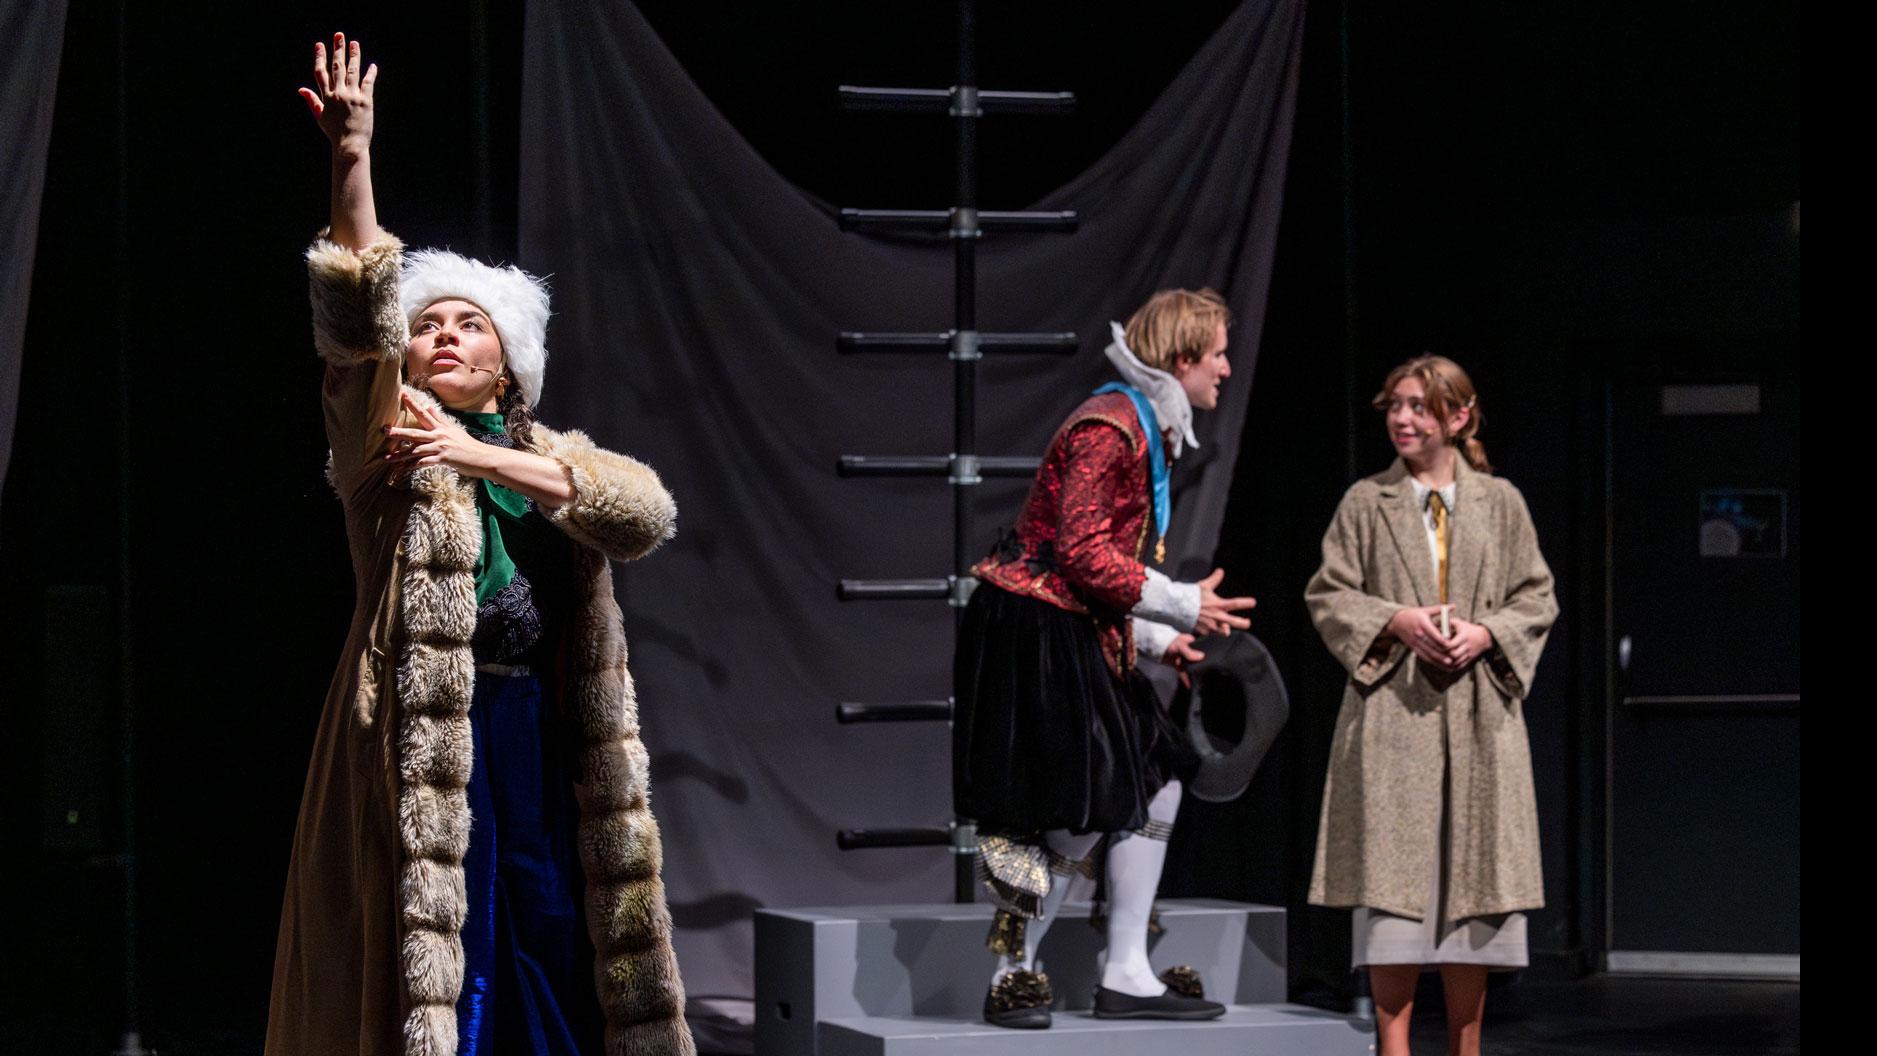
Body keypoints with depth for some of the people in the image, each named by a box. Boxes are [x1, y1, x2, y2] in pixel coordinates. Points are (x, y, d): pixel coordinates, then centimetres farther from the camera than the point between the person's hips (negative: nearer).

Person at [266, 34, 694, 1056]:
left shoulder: (556, 460, 17)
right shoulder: (388, 445, 7)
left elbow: (647, 511, -4)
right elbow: (354, 322, -9)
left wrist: (481, 455, -10)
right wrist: (352, 158, -21)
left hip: (540, 740, 3)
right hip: (420, 735, -3)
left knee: (556, 954, 2)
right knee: (429, 958, -6)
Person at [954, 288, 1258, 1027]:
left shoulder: (1149, 430, 15)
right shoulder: (1109, 427, -17)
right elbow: (1082, 553, -23)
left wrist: (1155, 638, 14)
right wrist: (1182, 607, -18)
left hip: (1080, 633, 10)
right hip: (1032, 629, -10)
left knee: (1154, 784, 8)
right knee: (1080, 810, -8)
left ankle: (1126, 975, 12)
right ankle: (1012, 977, 4)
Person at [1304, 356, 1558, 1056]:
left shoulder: (1500, 503, 9)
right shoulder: (1365, 504, 5)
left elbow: (1537, 598, 9)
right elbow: (1327, 596, 4)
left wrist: (1486, 632, -10)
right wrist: (1396, 621, -12)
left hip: (1479, 716, 2)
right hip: (1392, 711, -1)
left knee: (1475, 875, 3)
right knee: (1393, 878, -5)